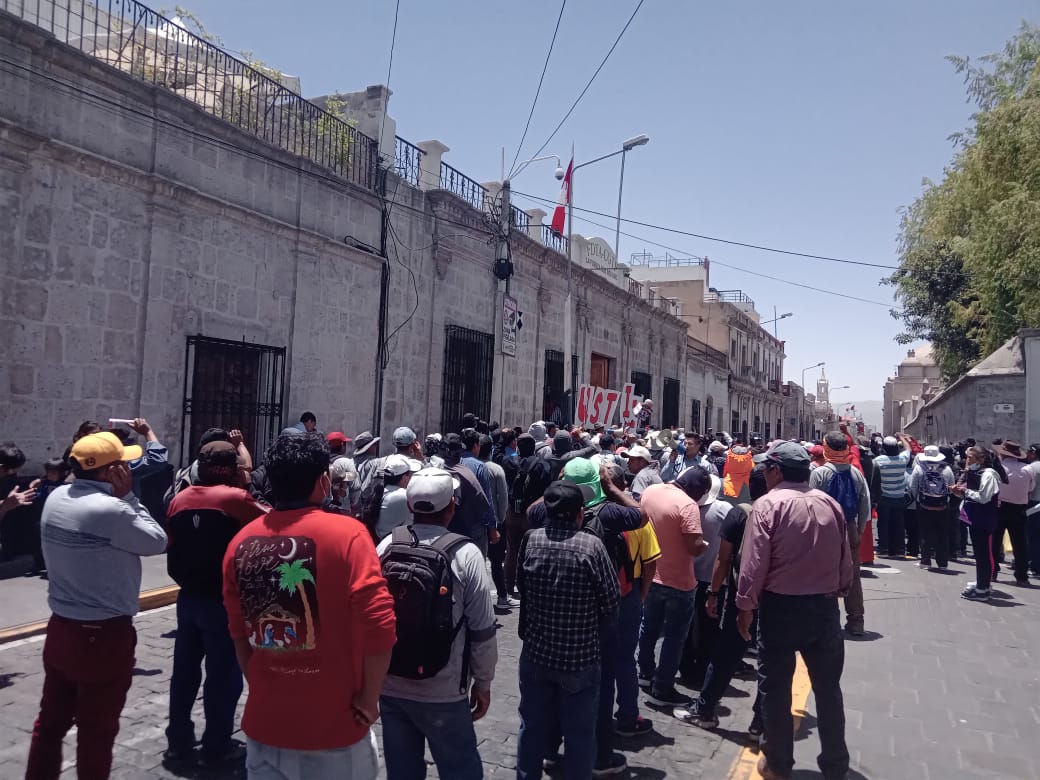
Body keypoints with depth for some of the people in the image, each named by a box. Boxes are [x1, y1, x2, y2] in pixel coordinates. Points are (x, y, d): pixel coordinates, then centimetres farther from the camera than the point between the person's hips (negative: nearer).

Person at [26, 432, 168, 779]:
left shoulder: (55, 498, 0)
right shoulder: (111, 509, -24)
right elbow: (158, 541, -11)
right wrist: (127, 496, -11)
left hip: (60, 629, 8)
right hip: (104, 636, -8)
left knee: (51, 721, 20)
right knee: (96, 732, 9)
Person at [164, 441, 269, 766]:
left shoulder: (180, 499, 6)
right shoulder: (234, 498, -14)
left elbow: (172, 544, 13)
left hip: (188, 596, 7)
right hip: (223, 599, -6)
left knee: (185, 670, 16)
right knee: (223, 674, 4)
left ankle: (178, 741, 25)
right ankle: (216, 747, 12)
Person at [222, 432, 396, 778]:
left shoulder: (242, 541, -2)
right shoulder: (347, 535, -17)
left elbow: (239, 632, 7)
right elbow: (379, 627, -20)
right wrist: (368, 700, -9)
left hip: (265, 720, 4)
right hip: (334, 725, -4)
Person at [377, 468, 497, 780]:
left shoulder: (386, 546, -5)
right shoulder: (465, 554, -14)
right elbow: (482, 630, -11)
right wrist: (483, 682, 3)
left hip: (390, 686, 4)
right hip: (443, 691, -4)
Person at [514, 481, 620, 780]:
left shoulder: (531, 540, -10)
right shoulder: (591, 546, -19)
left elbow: (520, 585, 3)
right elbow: (610, 602, -12)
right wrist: (600, 626, 8)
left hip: (536, 653, 3)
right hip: (580, 656, -3)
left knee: (532, 728, 20)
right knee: (579, 733, 14)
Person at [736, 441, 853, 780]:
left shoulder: (768, 505, -14)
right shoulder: (831, 504, 1)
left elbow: (754, 563, -16)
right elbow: (846, 561, 6)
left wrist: (745, 606, -6)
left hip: (780, 607, -4)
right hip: (825, 606, 5)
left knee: (776, 688, 10)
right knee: (828, 688, 16)